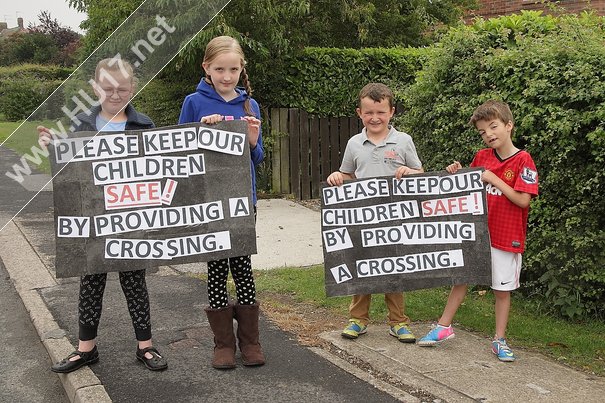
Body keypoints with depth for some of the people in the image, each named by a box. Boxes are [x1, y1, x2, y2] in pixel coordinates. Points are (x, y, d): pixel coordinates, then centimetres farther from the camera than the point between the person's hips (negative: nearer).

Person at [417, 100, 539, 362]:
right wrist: (457, 174, -5)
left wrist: (492, 178, -19)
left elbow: (523, 200, -16)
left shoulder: (523, 160, -10)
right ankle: (444, 327, 22)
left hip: (506, 237, -4)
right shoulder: (481, 157, 3)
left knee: (502, 289, 7)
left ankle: (499, 340, 20)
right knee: (460, 278, 9)